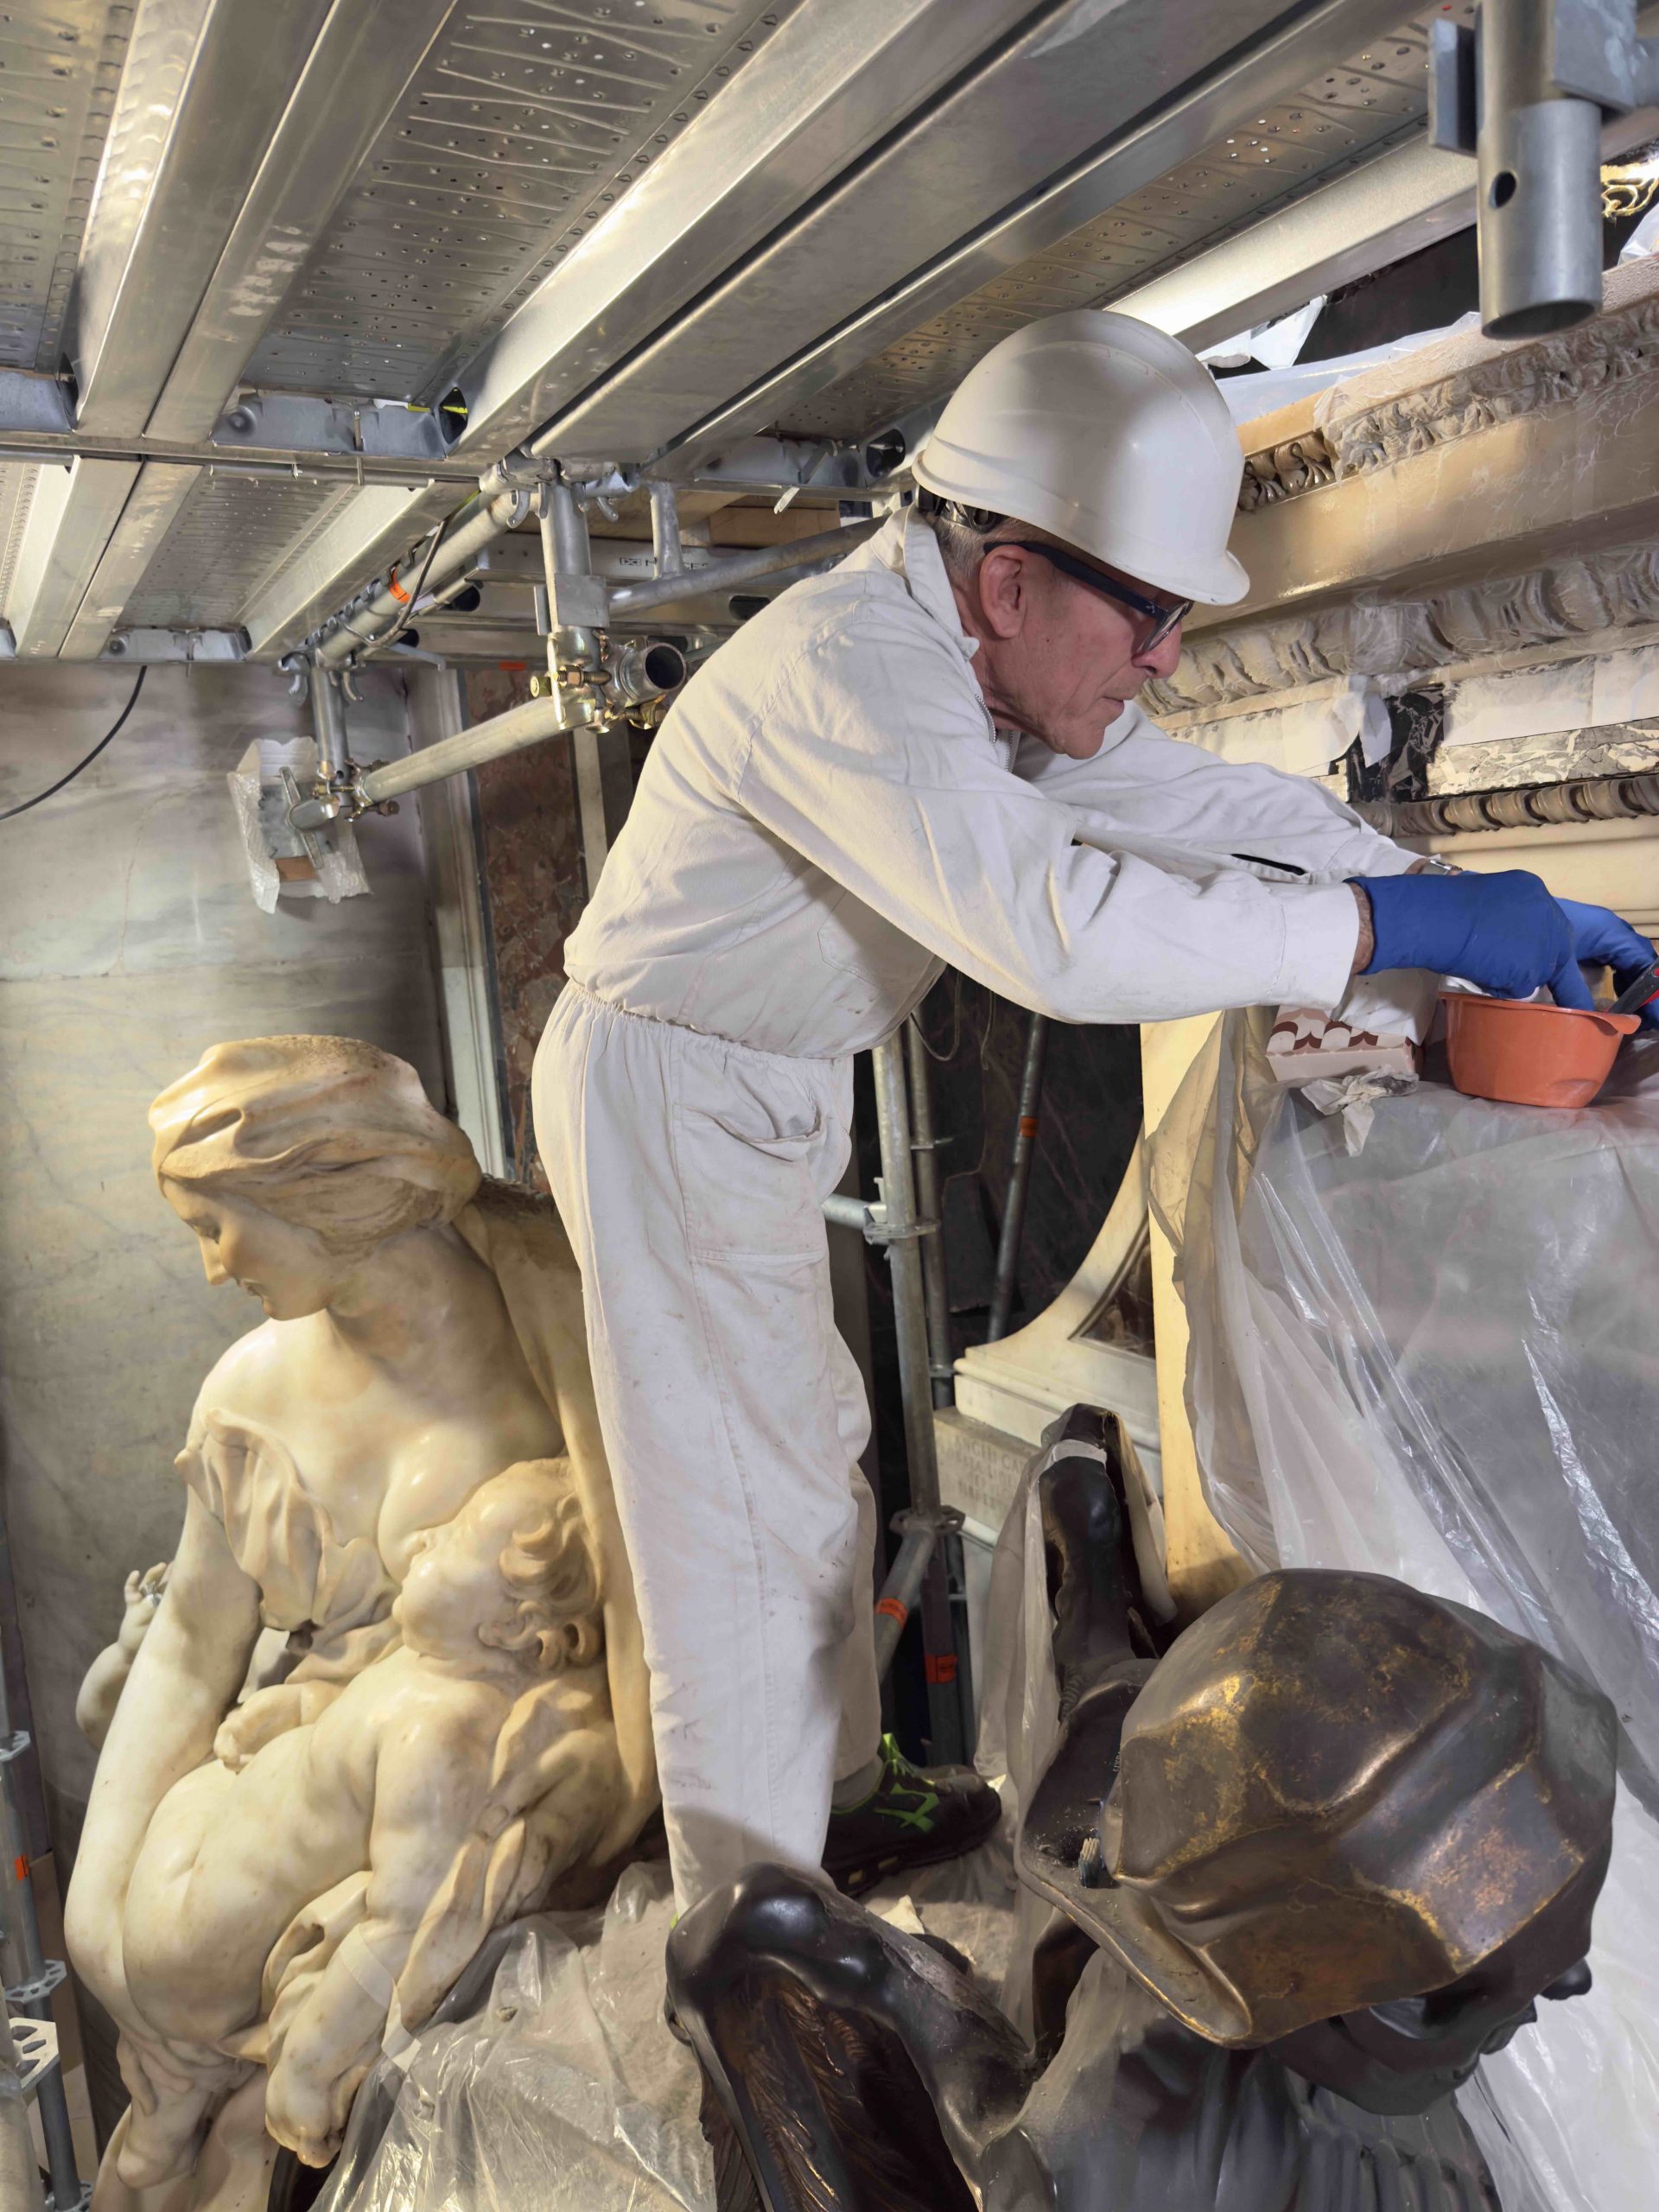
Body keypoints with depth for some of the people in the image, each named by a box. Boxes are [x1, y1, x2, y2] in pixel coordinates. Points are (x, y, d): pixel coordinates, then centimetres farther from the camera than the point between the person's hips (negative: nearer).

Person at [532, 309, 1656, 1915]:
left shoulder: (999, 666, 1)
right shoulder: (847, 674, -29)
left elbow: (1212, 804, 4)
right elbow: (1057, 930, -41)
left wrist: (1489, 907, -4)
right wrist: (1403, 922, -35)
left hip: (771, 1100, 9)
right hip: (665, 1093, -9)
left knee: (809, 1458, 18)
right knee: (743, 1512, -3)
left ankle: (841, 1791, 38)